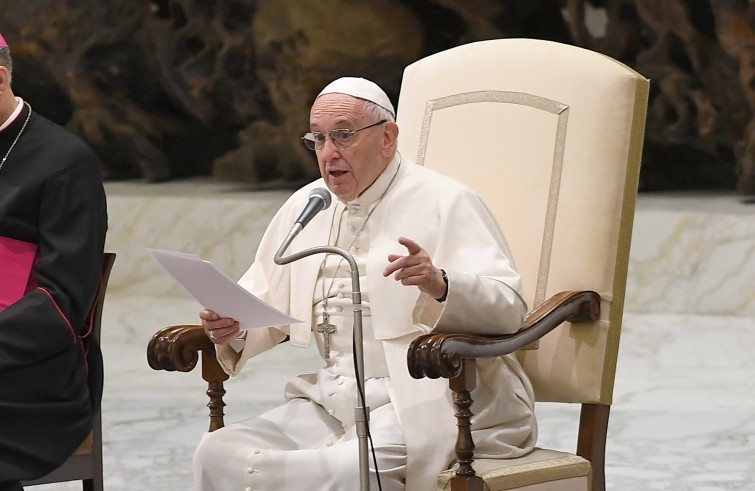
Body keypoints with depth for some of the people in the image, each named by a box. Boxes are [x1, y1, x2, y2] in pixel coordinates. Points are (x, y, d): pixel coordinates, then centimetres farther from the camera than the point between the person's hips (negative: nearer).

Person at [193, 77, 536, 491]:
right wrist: (234, 328, -6)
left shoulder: (444, 202, -2)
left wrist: (441, 285, -32)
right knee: (216, 453, -16)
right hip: (335, 401, 6)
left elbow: (509, 308, -12)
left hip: (421, 405, -6)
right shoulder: (305, 206, 17)